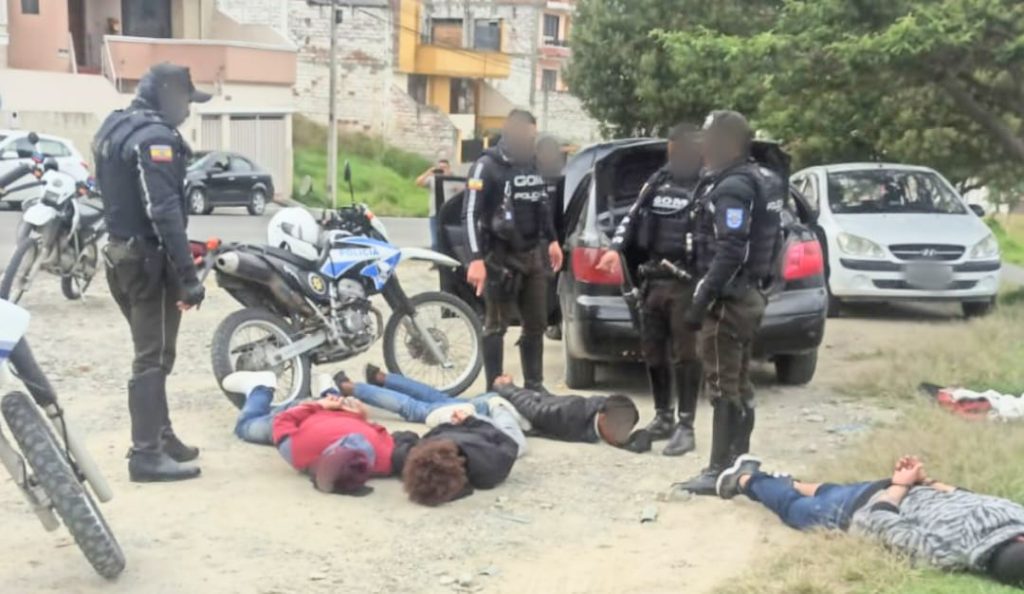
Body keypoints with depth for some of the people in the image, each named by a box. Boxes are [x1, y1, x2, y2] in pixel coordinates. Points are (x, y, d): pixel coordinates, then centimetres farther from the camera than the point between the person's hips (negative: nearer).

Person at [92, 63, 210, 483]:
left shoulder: (113, 128, 13)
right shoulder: (154, 137, -18)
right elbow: (165, 213, -26)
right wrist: (188, 276, -27)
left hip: (121, 253, 10)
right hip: (149, 259, -10)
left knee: (150, 352, 17)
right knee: (153, 358, -5)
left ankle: (161, 437, 26)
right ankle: (146, 455, -3)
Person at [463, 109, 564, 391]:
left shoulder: (534, 164, 12)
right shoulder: (486, 166, -10)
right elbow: (471, 214, -16)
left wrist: (552, 241, 20)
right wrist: (476, 259, -24)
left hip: (533, 254, 7)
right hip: (501, 256, -7)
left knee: (536, 324, 11)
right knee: (496, 325, -1)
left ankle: (534, 385, 21)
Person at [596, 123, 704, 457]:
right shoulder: (657, 182, 16)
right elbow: (632, 218, 15)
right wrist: (616, 249, -3)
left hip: (687, 284, -6)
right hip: (652, 281, 7)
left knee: (685, 355, -5)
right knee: (653, 353, 11)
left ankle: (685, 426, 0)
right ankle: (663, 417, 24)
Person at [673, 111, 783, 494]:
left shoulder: (733, 187, -17)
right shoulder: (760, 181, 15)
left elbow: (729, 253, -25)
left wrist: (701, 301, -25)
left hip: (729, 297, -10)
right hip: (750, 293, 10)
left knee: (723, 386, -6)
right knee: (739, 384, 14)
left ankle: (721, 470, -3)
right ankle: (738, 462, 22)